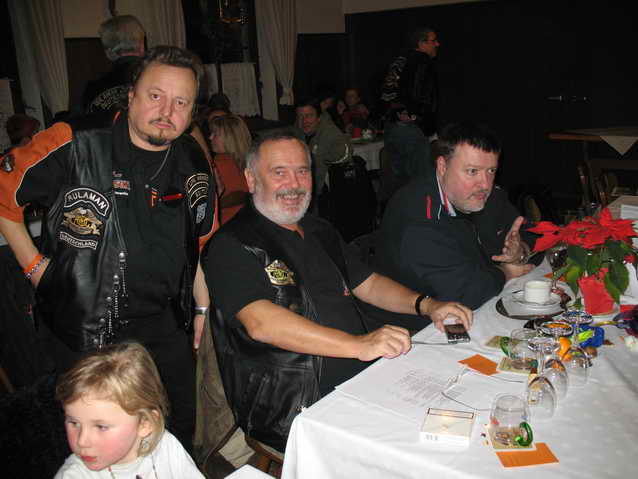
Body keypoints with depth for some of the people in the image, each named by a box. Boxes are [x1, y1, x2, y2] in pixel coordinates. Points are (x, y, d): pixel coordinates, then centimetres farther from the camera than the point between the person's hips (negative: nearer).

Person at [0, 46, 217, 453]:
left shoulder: (193, 164, -1)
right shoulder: (74, 151, -17)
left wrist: (202, 307, 13)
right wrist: (34, 265, -3)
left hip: (166, 333, 4)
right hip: (84, 333, -4)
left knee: (179, 433, 21)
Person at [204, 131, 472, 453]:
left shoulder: (319, 231, 19)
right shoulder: (231, 246, -8)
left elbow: (367, 283, 24)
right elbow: (260, 323, -22)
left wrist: (427, 305, 6)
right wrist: (358, 345, -29)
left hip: (362, 377, 8)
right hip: (287, 413, -7)